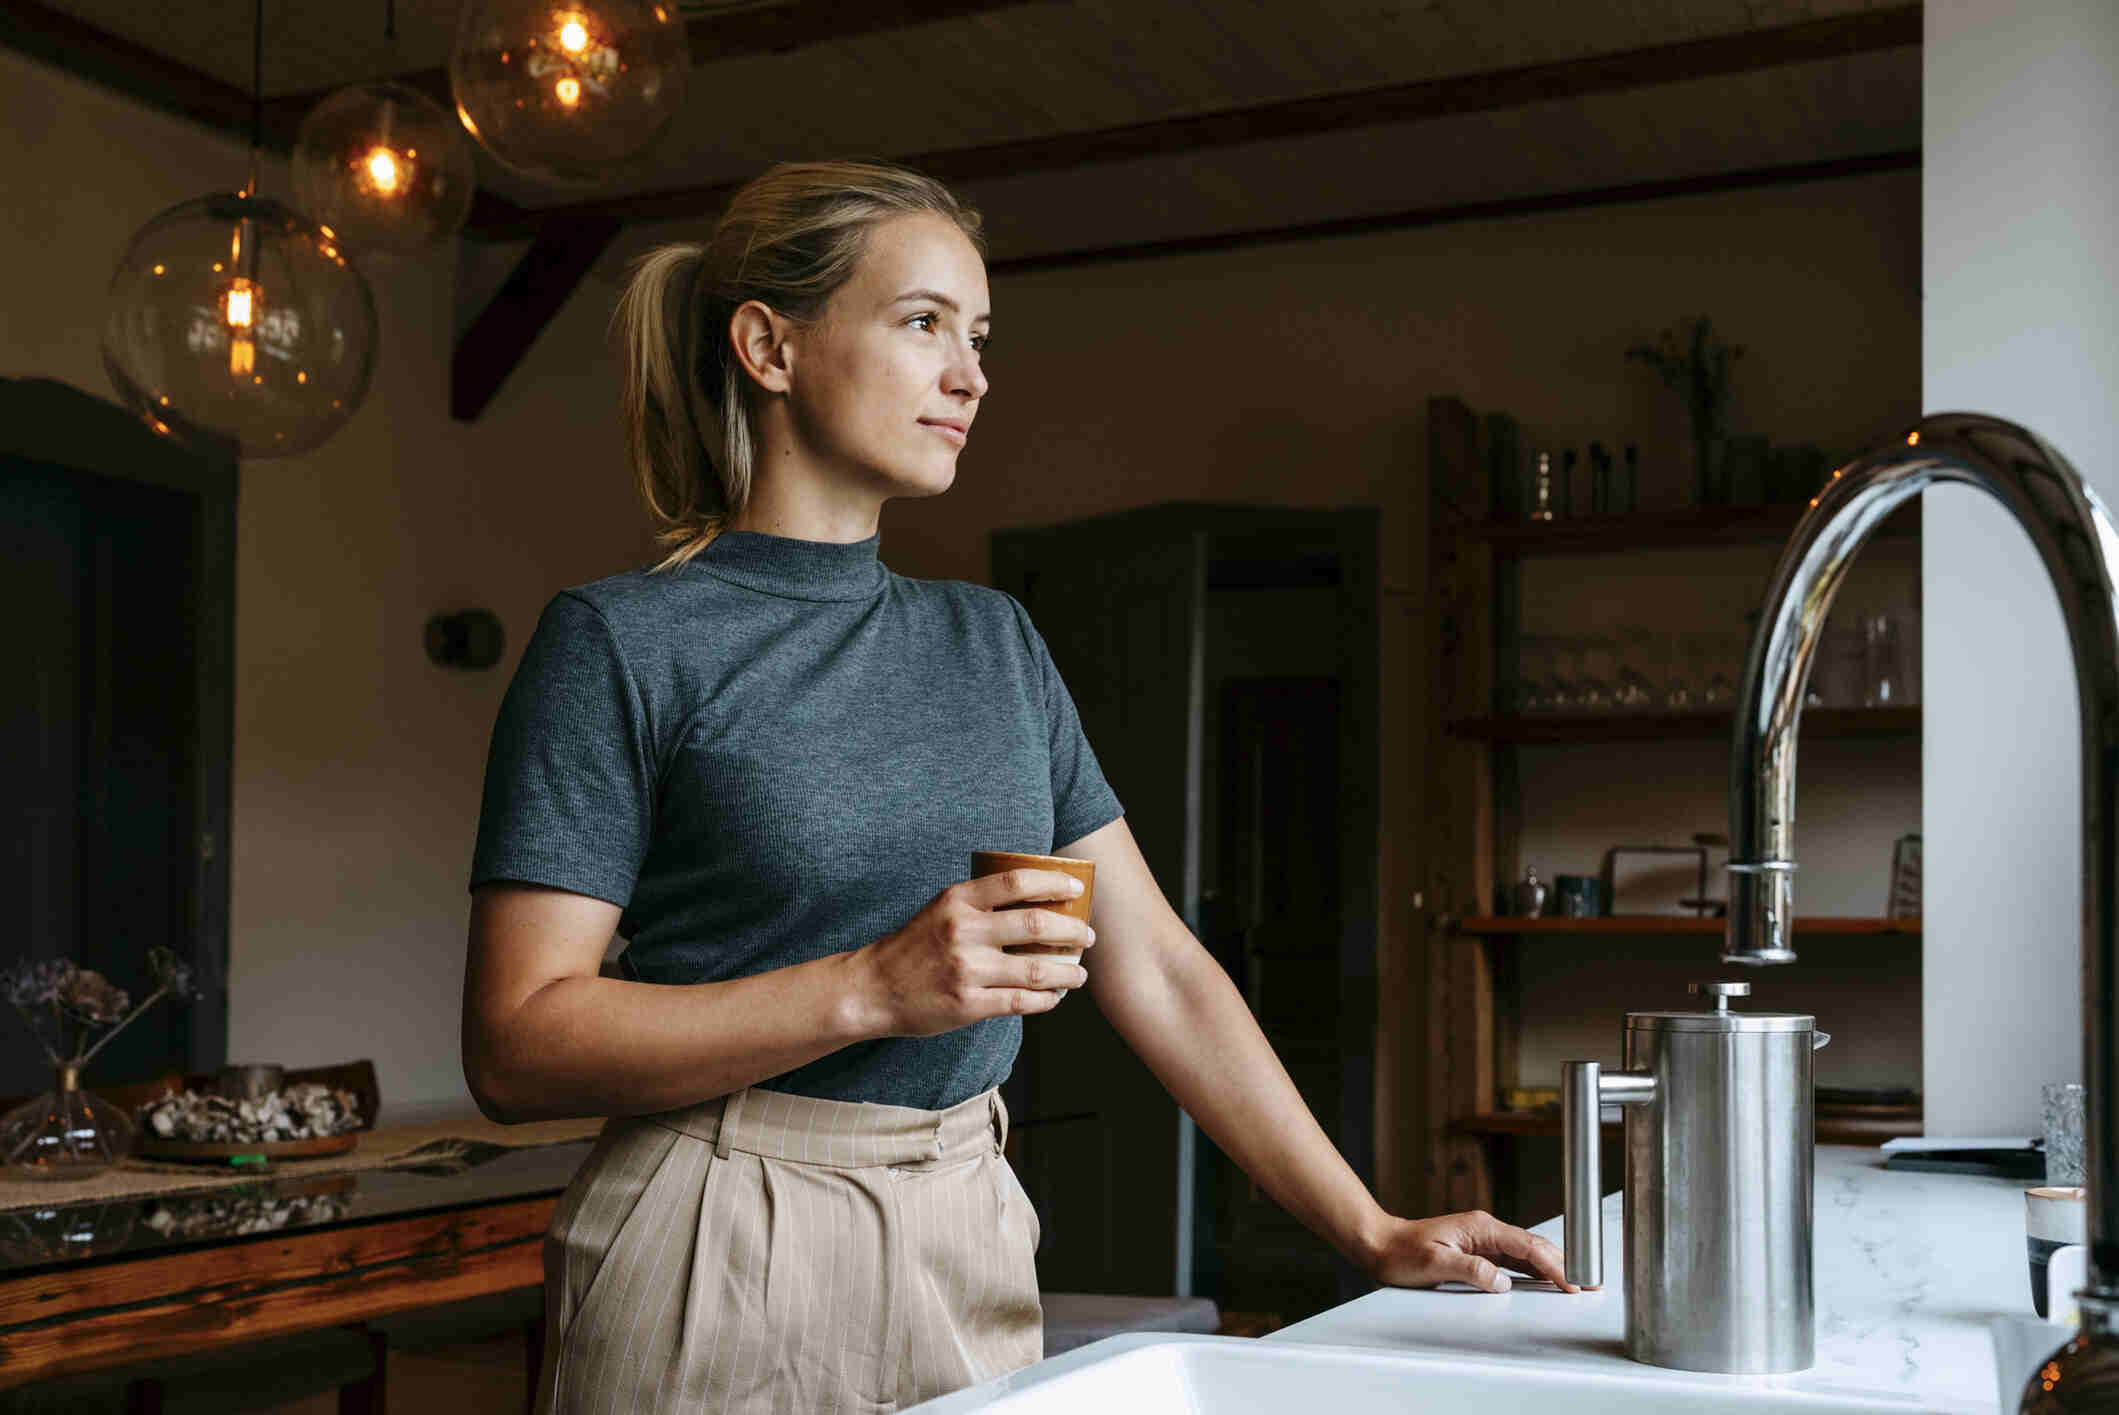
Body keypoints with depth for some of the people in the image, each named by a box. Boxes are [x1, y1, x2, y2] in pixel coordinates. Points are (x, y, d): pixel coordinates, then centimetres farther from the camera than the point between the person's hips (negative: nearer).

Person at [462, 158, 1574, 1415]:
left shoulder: (995, 644, 10)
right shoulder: (622, 643, -6)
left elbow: (1156, 969, 8)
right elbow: (516, 1045, -13)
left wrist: (1375, 1234, 3)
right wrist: (871, 988, -21)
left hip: (974, 1251, 5)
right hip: (729, 1259, -5)